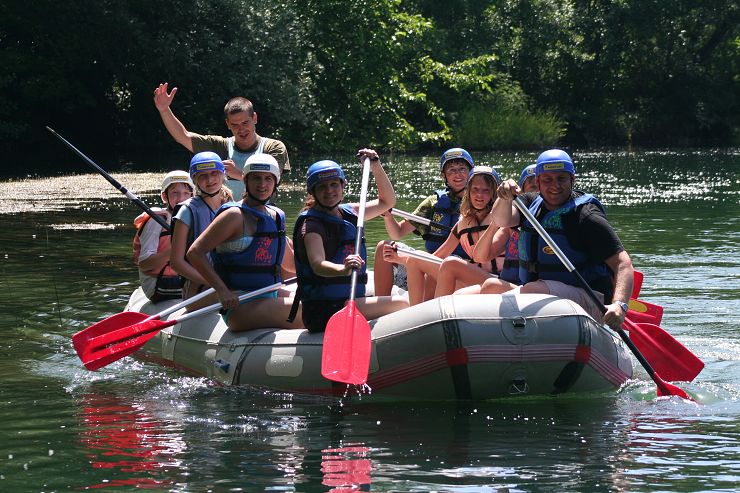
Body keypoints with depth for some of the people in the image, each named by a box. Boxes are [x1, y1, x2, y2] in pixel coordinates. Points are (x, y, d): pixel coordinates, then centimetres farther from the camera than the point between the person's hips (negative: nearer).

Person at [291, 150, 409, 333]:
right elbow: (317, 264, -28)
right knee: (401, 304, -19)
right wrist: (343, 269, -48)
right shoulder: (311, 224, -11)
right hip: (324, 311, -9)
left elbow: (387, 202, 26)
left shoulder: (347, 213, 14)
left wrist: (376, 167, 12)